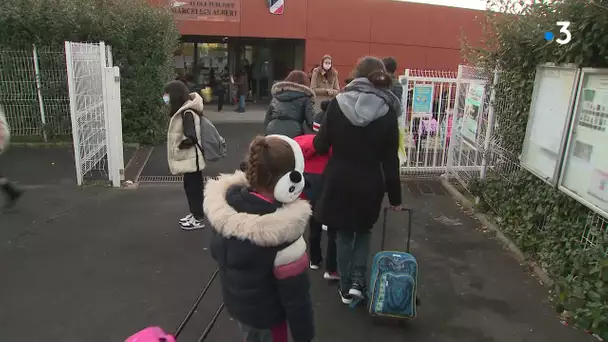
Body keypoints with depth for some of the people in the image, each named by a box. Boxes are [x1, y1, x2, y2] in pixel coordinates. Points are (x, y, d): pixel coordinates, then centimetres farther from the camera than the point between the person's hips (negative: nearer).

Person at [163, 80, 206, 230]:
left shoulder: (187, 113, -22)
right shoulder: (183, 110, 9)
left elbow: (191, 138, -28)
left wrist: (179, 146, -12)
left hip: (190, 158, -10)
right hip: (188, 158, 10)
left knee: (194, 187, 2)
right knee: (191, 187, 19)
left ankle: (198, 219, 14)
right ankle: (194, 214, 32)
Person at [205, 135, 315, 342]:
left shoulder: (225, 207, -17)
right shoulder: (281, 234, -36)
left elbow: (218, 254, 0)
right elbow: (295, 295, -24)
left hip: (234, 302, 6)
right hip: (266, 316, -5)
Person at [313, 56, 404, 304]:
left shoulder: (338, 103, -9)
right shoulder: (387, 112, -8)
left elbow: (321, 146, -4)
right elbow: (390, 160, -6)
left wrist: (323, 137, 19)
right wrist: (395, 197, 3)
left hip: (339, 181, 0)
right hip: (370, 184, 0)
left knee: (344, 234, 17)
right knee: (364, 231, 24)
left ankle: (345, 287, 26)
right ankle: (357, 281, 16)